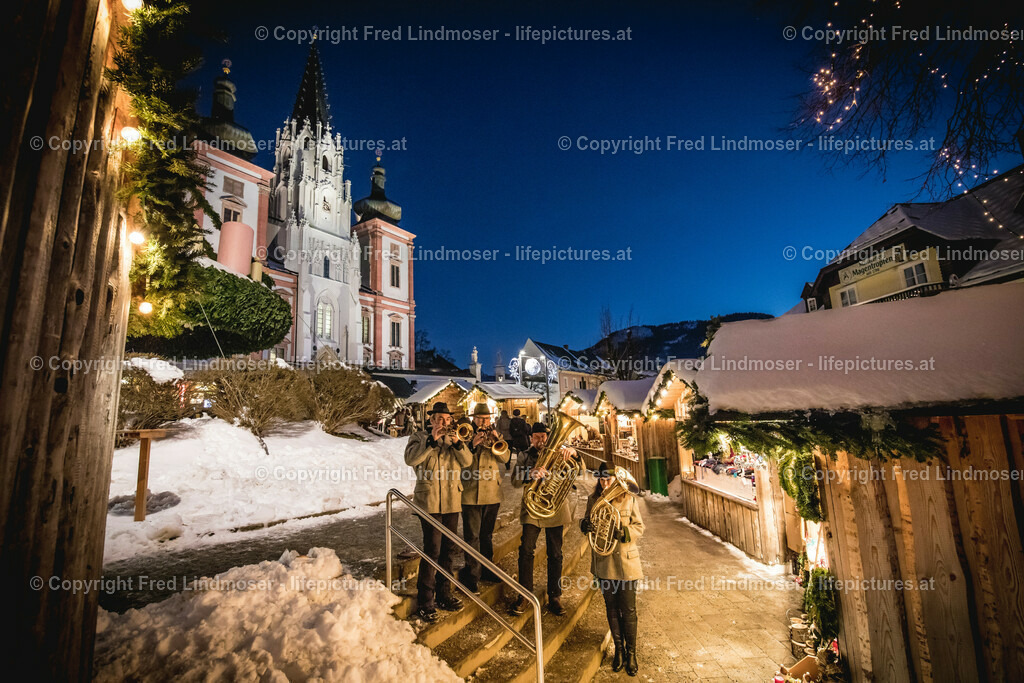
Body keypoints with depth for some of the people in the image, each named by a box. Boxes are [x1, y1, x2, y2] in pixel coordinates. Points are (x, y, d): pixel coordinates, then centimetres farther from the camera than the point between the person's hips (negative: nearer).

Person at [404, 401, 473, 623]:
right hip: (429, 501, -5)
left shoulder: (454, 439, 13)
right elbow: (410, 459, -18)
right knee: (432, 550, -7)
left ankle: (443, 594, 27)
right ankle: (425, 602, 4)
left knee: (448, 549, 12)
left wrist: (458, 443, -18)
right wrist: (432, 441, -25)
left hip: (452, 502, 5)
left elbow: (467, 461, -2)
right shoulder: (420, 438, 2)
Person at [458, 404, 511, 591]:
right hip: (471, 493, -4)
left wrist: (497, 440, -16)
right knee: (472, 536, -2)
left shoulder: (494, 435, 11)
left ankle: (487, 568, 30)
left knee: (487, 534, 16)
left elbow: (505, 458, -2)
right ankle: (471, 575, 7)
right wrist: (472, 445, -25)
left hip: (492, 493, 4)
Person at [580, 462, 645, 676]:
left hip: (626, 561, -2)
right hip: (603, 562, 3)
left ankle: (631, 652, 26)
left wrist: (623, 532, -23)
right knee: (612, 609, 15)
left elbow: (639, 528, -4)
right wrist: (585, 525, -15)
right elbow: (588, 522, 9)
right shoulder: (593, 499, 0)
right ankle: (619, 649, 33)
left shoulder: (629, 500, -8)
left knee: (628, 610, 7)